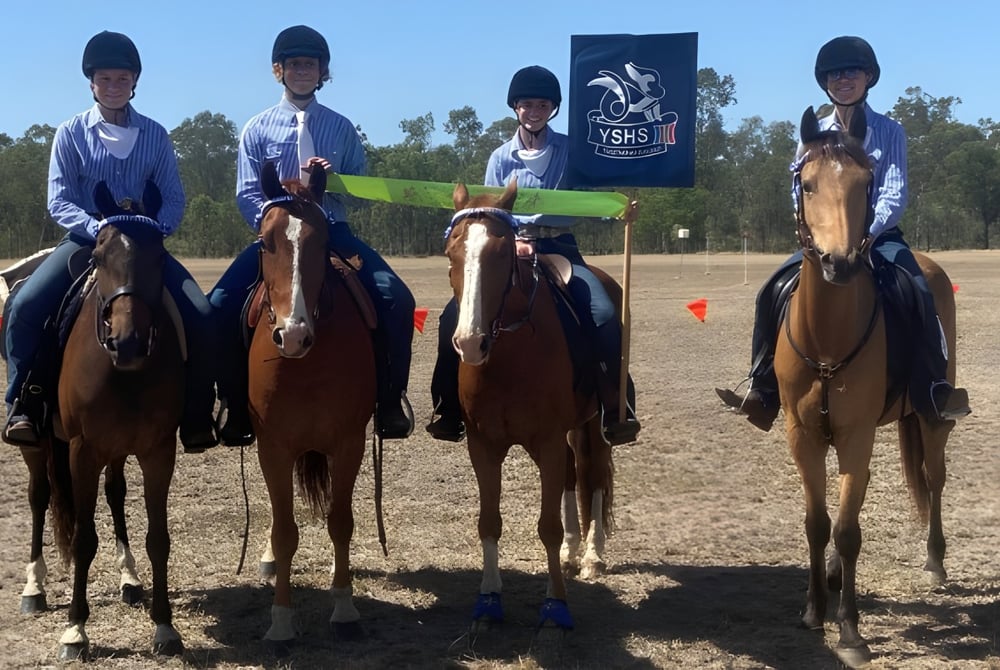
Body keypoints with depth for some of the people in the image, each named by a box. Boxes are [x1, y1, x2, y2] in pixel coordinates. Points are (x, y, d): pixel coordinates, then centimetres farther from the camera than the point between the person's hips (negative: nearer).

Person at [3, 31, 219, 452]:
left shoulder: (155, 135, 7)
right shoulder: (72, 133, 3)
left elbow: (173, 198, 5)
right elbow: (58, 202, -3)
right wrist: (100, 228, -23)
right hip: (86, 240, -1)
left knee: (200, 316, -20)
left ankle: (197, 420, -6)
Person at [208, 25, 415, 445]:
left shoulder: (341, 128, 9)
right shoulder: (258, 129, 6)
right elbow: (247, 195, 0)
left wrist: (335, 179, -12)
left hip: (333, 232, 1)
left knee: (396, 299, -23)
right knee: (221, 304, -23)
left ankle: (390, 399, -7)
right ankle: (236, 403, -4)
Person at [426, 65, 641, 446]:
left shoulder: (572, 150, 5)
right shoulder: (501, 158, 8)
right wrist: (511, 242, -14)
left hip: (560, 248, -1)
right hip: (511, 247, 1)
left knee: (603, 314, -26)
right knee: (456, 314, -18)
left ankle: (615, 411, -15)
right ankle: (449, 409, -6)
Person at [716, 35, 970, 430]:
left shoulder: (889, 132, 1)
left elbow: (895, 193, -8)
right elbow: (800, 192, 3)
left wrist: (867, 233, -25)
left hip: (878, 234, -2)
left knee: (919, 294, -28)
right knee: (775, 290, -19)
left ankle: (936, 391, -17)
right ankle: (761, 391, -10)